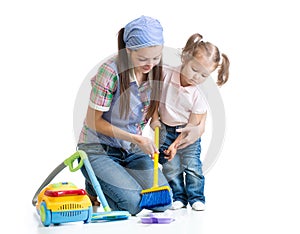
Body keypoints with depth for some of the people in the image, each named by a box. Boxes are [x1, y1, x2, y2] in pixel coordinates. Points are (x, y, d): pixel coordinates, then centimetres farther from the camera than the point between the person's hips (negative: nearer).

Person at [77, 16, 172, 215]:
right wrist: (136, 139, -21)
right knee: (132, 202, -24)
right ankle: (94, 188, 9)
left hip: (132, 151, 6)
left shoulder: (157, 72, -5)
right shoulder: (111, 72, -22)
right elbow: (93, 121, -16)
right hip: (99, 149, -5)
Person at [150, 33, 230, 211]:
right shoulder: (165, 74, -21)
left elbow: (193, 125, -17)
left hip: (188, 133, -1)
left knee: (192, 165, -2)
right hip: (165, 129, 1)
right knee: (171, 166, -1)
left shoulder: (198, 97, -21)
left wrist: (176, 144, -22)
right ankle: (178, 197, 13)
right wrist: (154, 117, -8)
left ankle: (196, 198, 13)